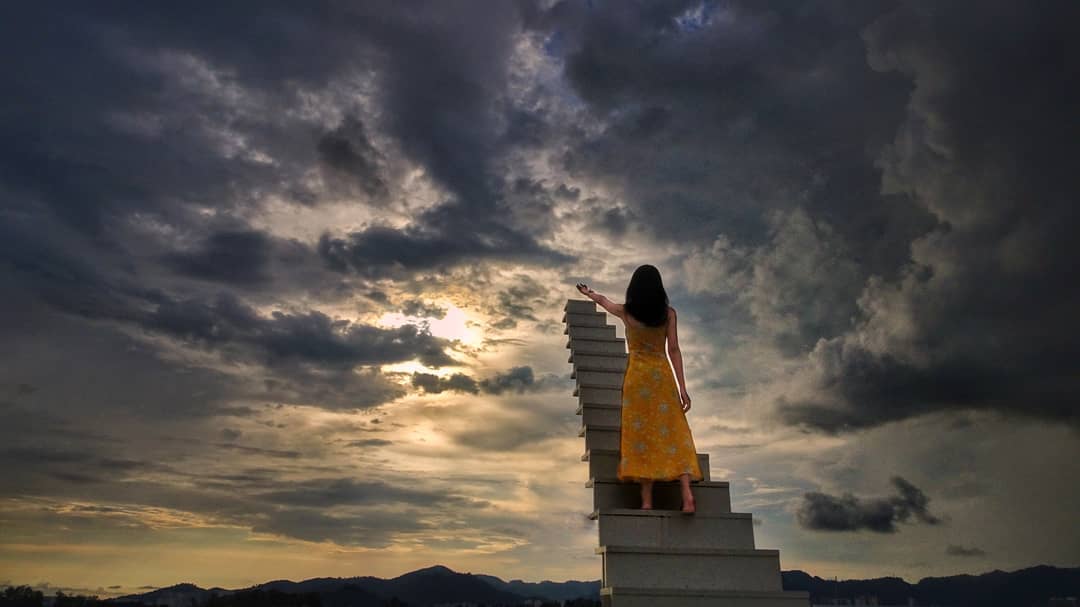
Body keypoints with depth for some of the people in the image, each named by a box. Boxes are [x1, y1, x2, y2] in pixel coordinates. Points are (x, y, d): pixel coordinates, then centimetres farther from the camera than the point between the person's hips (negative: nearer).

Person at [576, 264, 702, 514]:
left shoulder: (625, 311, 3)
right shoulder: (669, 313, 2)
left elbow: (602, 300, 24)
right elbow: (674, 350, -3)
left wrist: (588, 292, 45)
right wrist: (682, 386, -4)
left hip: (636, 375, 0)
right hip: (662, 374, 1)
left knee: (640, 433, -1)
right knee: (672, 434, 0)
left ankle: (647, 500, -5)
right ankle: (687, 493, -13)